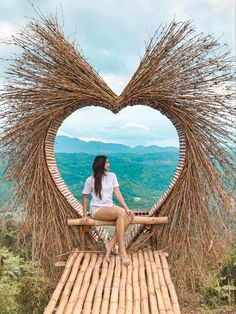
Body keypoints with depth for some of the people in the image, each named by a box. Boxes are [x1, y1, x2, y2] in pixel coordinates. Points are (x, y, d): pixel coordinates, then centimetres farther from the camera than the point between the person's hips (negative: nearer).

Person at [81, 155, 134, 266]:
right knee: (121, 213, -32)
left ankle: (111, 244, -17)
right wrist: (84, 215, 0)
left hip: (110, 207, 5)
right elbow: (85, 197, 3)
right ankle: (122, 250, -30)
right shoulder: (90, 180, -6)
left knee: (129, 216, -25)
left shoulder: (112, 176, 5)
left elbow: (117, 193, -2)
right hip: (97, 209, -5)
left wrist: (126, 207, -13)